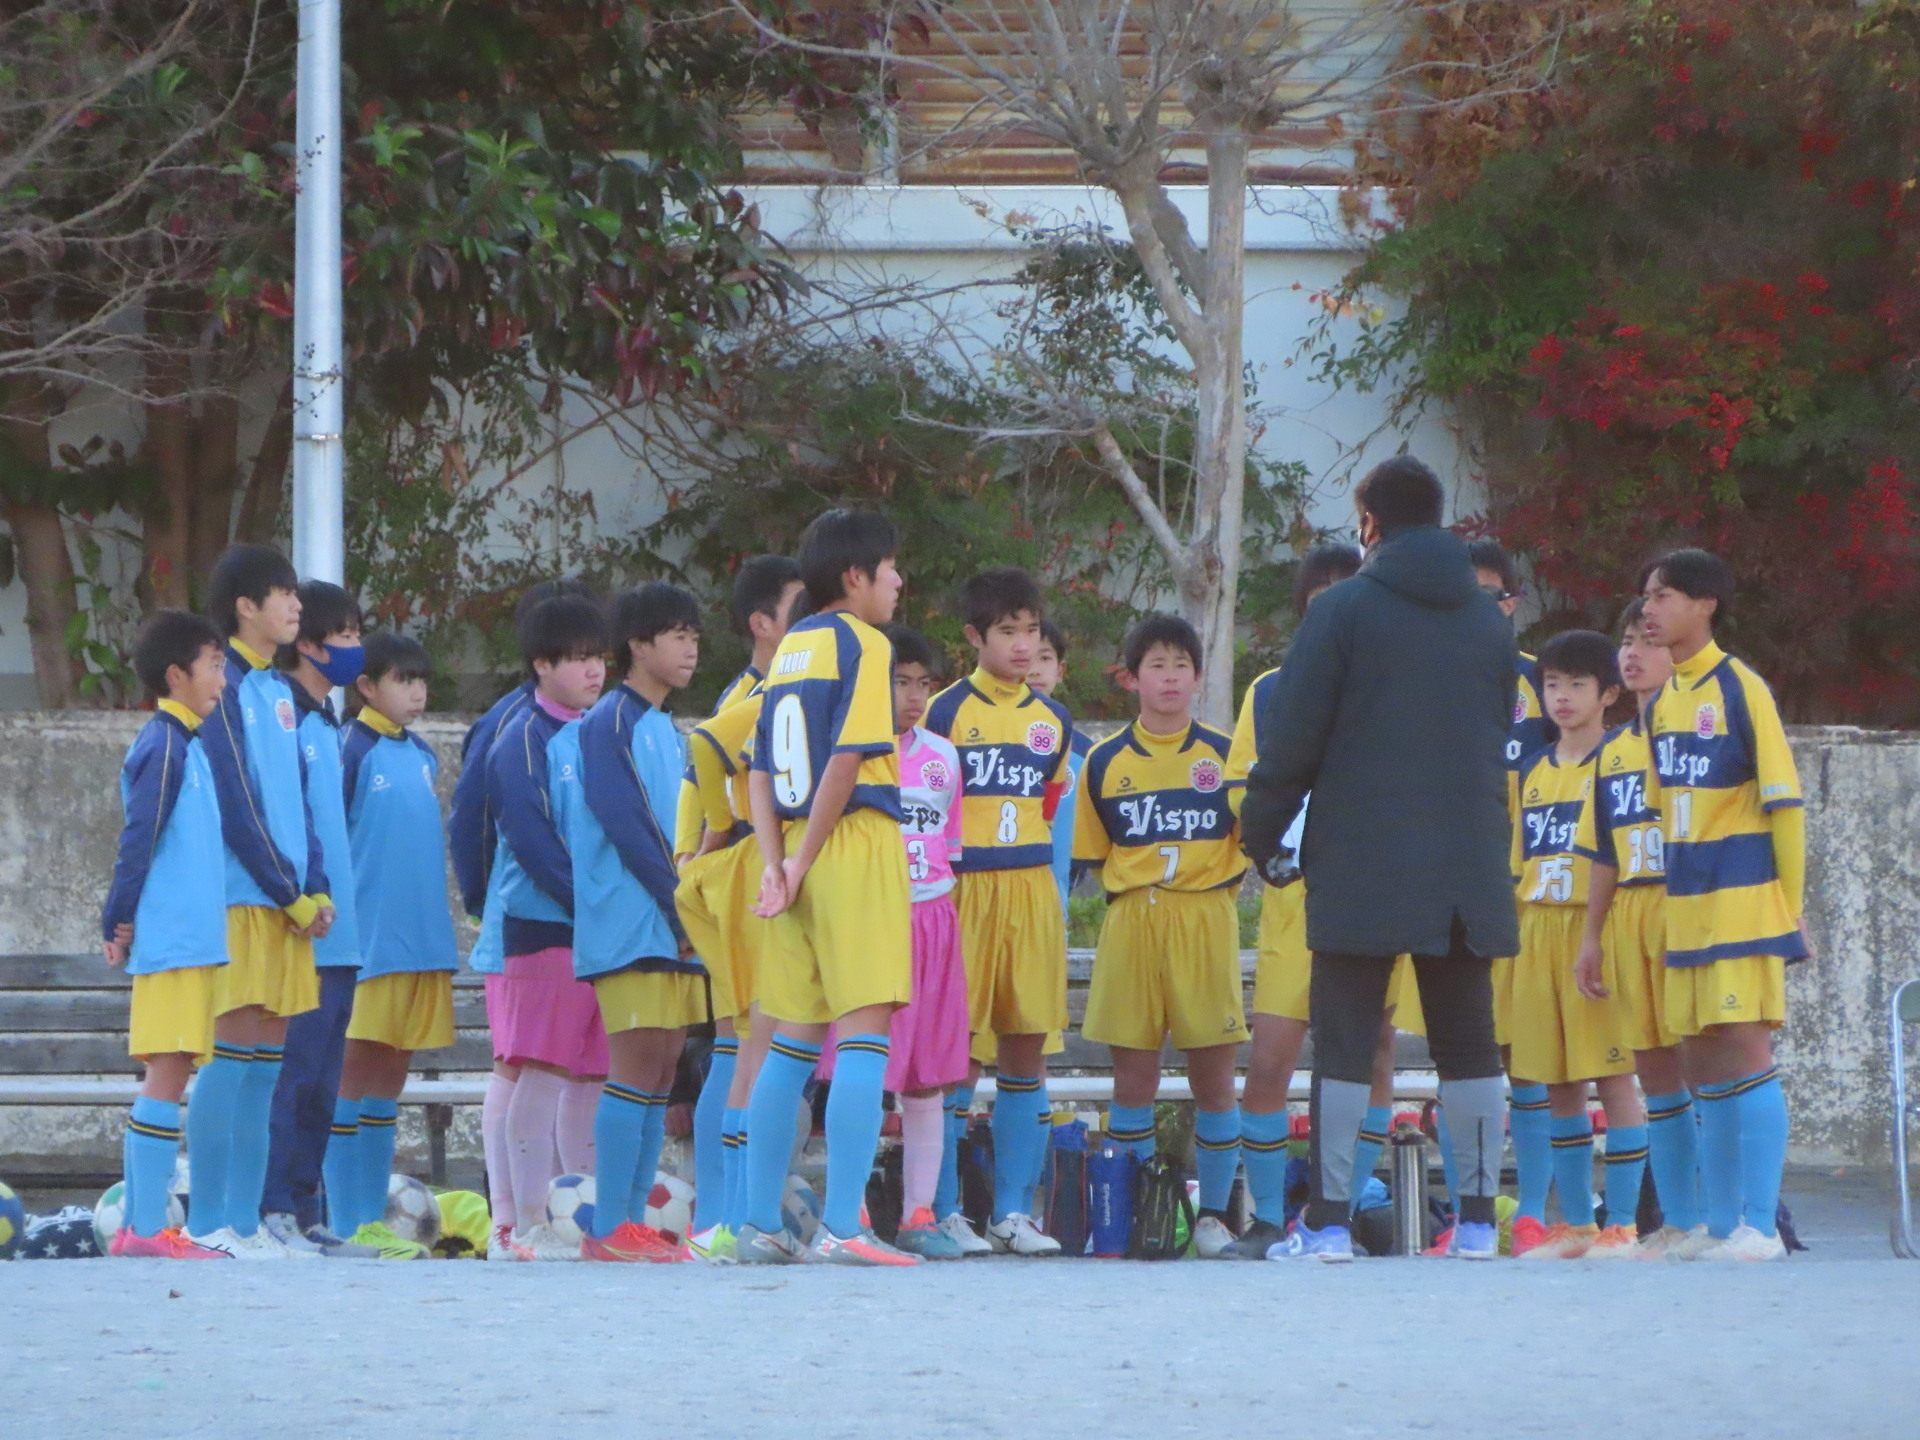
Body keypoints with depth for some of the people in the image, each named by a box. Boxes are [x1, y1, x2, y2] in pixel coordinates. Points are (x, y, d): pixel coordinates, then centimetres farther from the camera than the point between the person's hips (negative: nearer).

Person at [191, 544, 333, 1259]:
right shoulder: (224, 686, -8)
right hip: (240, 896, -8)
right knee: (235, 1046, -9)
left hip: (288, 899, 8)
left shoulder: (281, 689, 17)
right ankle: (210, 1224, -7)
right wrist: (292, 894, -11)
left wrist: (317, 888, 6)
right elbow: (235, 806, -13)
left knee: (266, 1057, 6)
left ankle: (246, 1223, 8)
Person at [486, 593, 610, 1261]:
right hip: (544, 924, -7)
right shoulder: (525, 737, -7)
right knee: (544, 1073, -8)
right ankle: (528, 1224, -7)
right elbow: (534, 841, -15)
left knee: (592, 1076, 7)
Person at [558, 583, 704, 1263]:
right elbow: (623, 824, -15)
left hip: (671, 928, 9)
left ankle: (633, 1219, 8)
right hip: (631, 922, -9)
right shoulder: (610, 723, -7)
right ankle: (610, 1227, -11)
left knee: (660, 1073, 6)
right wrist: (681, 905, -15)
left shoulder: (663, 729, 20)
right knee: (637, 1070, -11)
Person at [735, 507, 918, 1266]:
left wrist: (775, 860, 0)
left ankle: (761, 1224, 13)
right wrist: (802, 862, -9)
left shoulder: (789, 649, 16)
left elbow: (760, 769, 10)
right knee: (864, 1038, -9)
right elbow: (847, 760, -14)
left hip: (801, 855, 7)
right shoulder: (863, 643, -5)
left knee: (791, 1044, 12)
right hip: (859, 846, -7)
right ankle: (841, 1227, -17)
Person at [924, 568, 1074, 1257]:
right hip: (963, 890, -5)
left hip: (1032, 893, 5)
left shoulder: (1052, 720, 14)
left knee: (1026, 1052, 4)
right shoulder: (947, 711, 0)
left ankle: (1013, 1209, 8)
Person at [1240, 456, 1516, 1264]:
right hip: (1468, 863, 4)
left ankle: (1329, 1221, -5)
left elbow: (1292, 740, -6)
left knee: (1344, 1042, -1)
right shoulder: (1488, 620, 11)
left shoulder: (1341, 611, -5)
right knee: (1467, 1040, 8)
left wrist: (1262, 835, 5)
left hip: (1360, 864, -4)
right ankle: (1478, 1219, 6)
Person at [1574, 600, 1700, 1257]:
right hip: (1626, 916, 7)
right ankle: (1677, 1221, 12)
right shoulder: (1612, 752, 17)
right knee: (1652, 1067, 7)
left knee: (1696, 1058, -9)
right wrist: (1592, 937, 15)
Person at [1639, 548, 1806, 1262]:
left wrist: (1792, 909, -10)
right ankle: (1721, 1225, 12)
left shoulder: (1740, 688, -8)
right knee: (1702, 1062, 7)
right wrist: (1676, 893, 12)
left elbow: (1784, 802, -9)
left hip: (1744, 900, -7)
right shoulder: (1660, 702, 13)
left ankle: (1760, 1228, -11)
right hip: (1686, 904, 7)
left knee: (1743, 1048, -11)